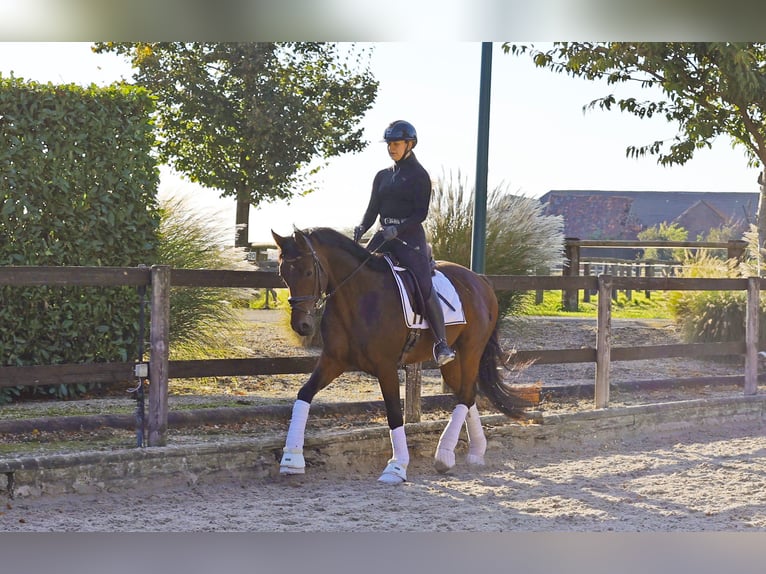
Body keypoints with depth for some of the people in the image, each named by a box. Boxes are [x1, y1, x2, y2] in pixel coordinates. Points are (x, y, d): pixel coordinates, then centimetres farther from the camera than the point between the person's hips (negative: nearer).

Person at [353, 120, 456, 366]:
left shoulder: (419, 176, -2)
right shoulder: (383, 176, 16)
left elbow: (421, 213, -9)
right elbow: (373, 209, 14)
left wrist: (398, 229, -23)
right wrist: (361, 228, -7)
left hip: (410, 236, -7)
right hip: (384, 235, 7)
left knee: (424, 287, -18)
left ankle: (442, 344, -19)